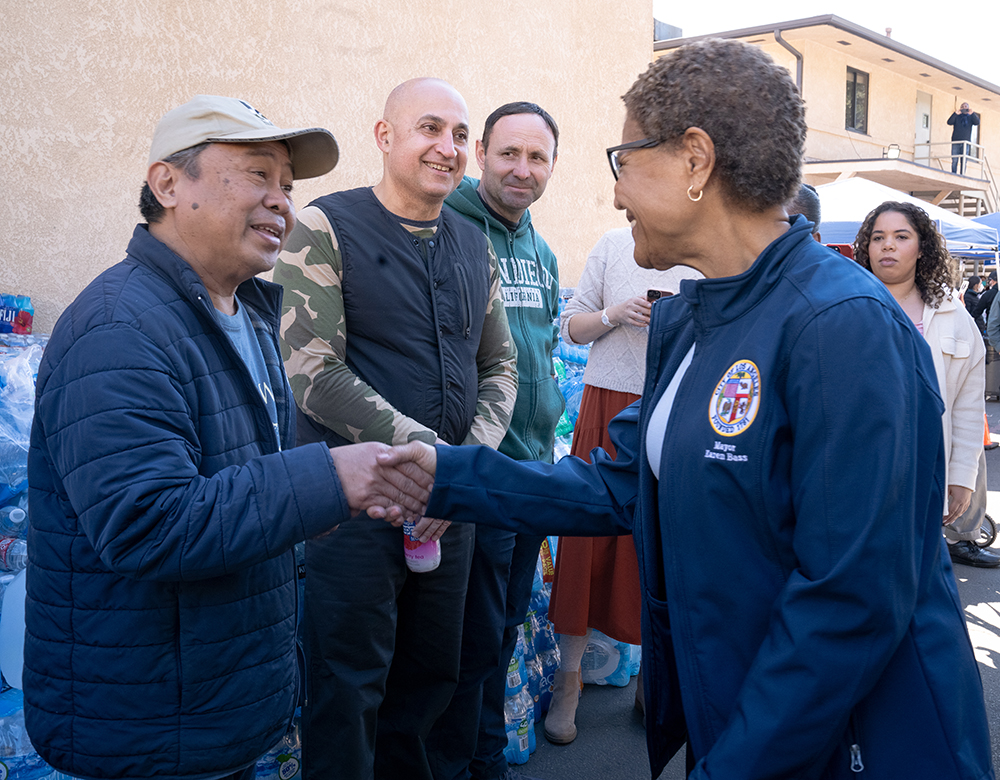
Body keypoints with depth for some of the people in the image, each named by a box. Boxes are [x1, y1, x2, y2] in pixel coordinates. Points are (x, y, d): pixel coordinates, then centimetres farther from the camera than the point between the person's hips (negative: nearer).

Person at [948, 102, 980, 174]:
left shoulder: (970, 117, 16)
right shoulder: (956, 116, 13)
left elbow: (977, 123, -1)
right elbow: (949, 122, -4)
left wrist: (972, 114, -15)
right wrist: (955, 113, -16)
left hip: (966, 142, 1)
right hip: (955, 142, -1)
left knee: (963, 162, -3)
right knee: (954, 161, -8)